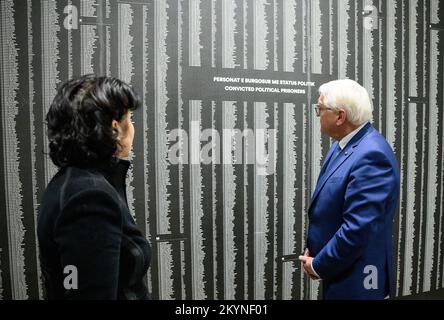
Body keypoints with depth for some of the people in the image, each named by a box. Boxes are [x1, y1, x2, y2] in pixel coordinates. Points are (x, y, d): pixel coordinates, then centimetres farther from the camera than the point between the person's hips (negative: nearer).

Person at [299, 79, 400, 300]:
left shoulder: (371, 155, -27)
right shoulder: (342, 144, 1)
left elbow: (357, 229, -29)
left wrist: (319, 266, -15)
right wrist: (312, 251, 2)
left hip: (355, 278, -8)